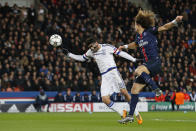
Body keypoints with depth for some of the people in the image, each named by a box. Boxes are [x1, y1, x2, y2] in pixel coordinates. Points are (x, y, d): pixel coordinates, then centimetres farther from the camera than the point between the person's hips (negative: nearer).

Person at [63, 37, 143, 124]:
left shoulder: (107, 47, 0)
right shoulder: (91, 52, 14)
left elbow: (121, 53, 0)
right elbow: (81, 58, 27)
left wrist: (134, 60, -2)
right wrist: (68, 54, 20)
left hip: (113, 72, -5)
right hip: (104, 77, 5)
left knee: (124, 92, -18)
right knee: (105, 99, -12)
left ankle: (137, 114, -5)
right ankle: (122, 114, 5)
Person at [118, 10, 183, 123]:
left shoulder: (150, 31, -5)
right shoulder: (139, 36, 15)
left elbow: (165, 27, -12)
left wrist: (175, 22, -26)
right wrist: (125, 46, 37)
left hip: (155, 63, -8)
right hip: (147, 65, 8)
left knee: (138, 71, -36)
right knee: (135, 89, 5)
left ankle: (157, 89, -29)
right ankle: (130, 116, 10)